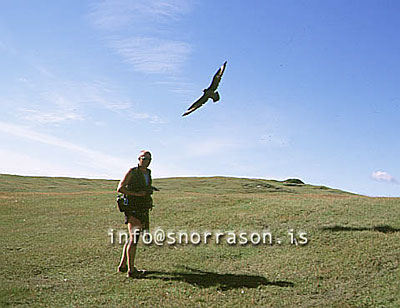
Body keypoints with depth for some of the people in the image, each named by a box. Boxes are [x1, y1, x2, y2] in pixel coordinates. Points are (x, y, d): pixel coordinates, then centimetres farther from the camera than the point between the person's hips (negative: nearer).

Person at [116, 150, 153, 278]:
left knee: (132, 238, 13)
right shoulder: (132, 172, -7)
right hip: (133, 210, -8)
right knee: (134, 238, -10)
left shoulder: (148, 173, 14)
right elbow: (120, 188, -12)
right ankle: (131, 270, -8)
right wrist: (136, 194, -17)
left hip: (143, 211, 8)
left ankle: (122, 265, 24)